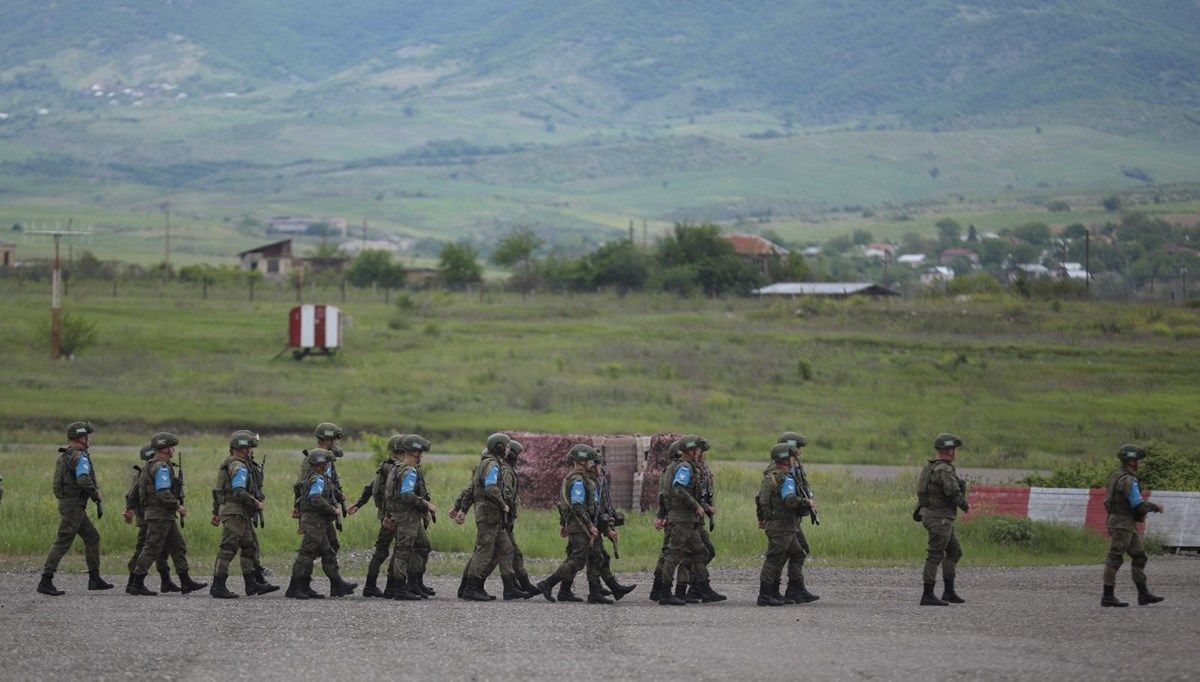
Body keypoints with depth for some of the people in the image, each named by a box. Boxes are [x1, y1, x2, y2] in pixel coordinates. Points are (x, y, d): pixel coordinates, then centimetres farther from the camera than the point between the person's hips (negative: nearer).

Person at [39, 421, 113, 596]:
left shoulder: (65, 455, 15)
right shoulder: (80, 457, -16)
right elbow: (83, 480, -30)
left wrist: (95, 492, 16)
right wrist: (96, 494, -14)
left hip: (67, 502, 10)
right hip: (73, 505, -10)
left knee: (92, 537, 16)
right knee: (62, 543, -9)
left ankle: (94, 578, 18)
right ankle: (45, 582, -10)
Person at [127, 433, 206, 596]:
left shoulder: (154, 466, 16)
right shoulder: (161, 467, -16)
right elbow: (163, 493, -25)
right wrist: (178, 506, -15)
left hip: (165, 516, 11)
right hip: (160, 515, -11)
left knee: (178, 546, 12)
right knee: (152, 549, -8)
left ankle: (186, 583, 14)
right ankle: (136, 585, -5)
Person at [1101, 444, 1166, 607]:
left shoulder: (1117, 476, 14)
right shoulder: (1128, 480, -18)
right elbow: (1139, 505, -21)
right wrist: (1155, 507, -4)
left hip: (1128, 525, 10)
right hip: (1122, 523, -10)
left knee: (1139, 557, 11)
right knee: (1114, 559, -7)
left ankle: (1143, 594, 12)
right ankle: (1108, 597, -6)